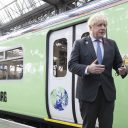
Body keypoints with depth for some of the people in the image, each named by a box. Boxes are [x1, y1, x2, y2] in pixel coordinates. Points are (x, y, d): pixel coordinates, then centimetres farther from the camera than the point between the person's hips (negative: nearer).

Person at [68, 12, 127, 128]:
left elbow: (118, 63, 11)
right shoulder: (79, 43, 1)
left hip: (108, 92, 3)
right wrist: (87, 69, -25)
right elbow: (71, 65, -6)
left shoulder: (112, 44, 11)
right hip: (88, 92, -2)